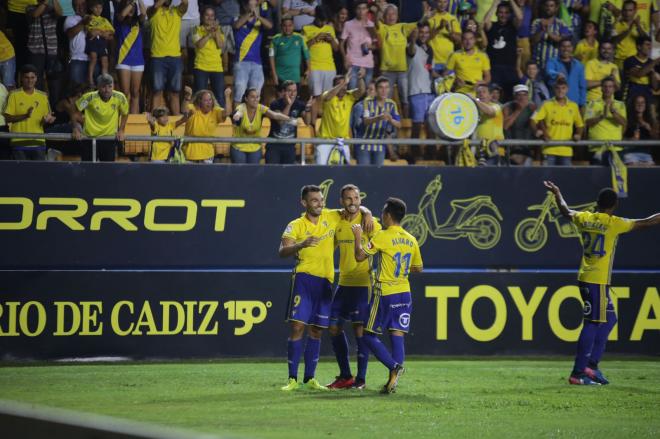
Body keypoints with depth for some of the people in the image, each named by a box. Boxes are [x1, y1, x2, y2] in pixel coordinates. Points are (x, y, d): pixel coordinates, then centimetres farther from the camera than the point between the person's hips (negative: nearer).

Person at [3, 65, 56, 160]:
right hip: (19, 142, -3)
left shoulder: (43, 96, 11)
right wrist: (25, 116, -19)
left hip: (38, 142, 3)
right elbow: (7, 118, -5)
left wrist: (47, 119, -7)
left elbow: (48, 116, 18)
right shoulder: (14, 95, 1)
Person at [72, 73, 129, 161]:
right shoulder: (90, 97, -20)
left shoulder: (119, 97, -14)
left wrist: (121, 131, 2)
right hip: (89, 137, -1)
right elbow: (76, 112, -5)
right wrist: (76, 129, -6)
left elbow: (125, 113, 6)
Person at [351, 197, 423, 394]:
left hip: (384, 293, -6)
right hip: (404, 293, 6)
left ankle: (394, 366, -17)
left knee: (370, 335, 2)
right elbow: (418, 268, 17)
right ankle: (393, 379, -2)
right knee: (397, 335, 4)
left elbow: (360, 256, -11)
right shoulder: (411, 240, 7)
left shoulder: (382, 237, -11)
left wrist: (358, 236, 3)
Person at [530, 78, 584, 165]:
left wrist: (578, 135, 3)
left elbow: (579, 124, 21)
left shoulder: (573, 106, 9)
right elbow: (533, 120, -4)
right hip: (550, 150, -3)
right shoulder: (547, 105, 0)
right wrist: (538, 132, -18)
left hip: (566, 151, 3)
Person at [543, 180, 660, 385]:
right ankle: (578, 373, -8)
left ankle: (591, 366, 15)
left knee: (608, 319, 17)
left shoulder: (584, 219, 6)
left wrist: (556, 193, 43)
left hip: (585, 278, 8)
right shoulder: (613, 223, -11)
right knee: (593, 324, -6)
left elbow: (566, 211, 26)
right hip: (598, 281, -8)